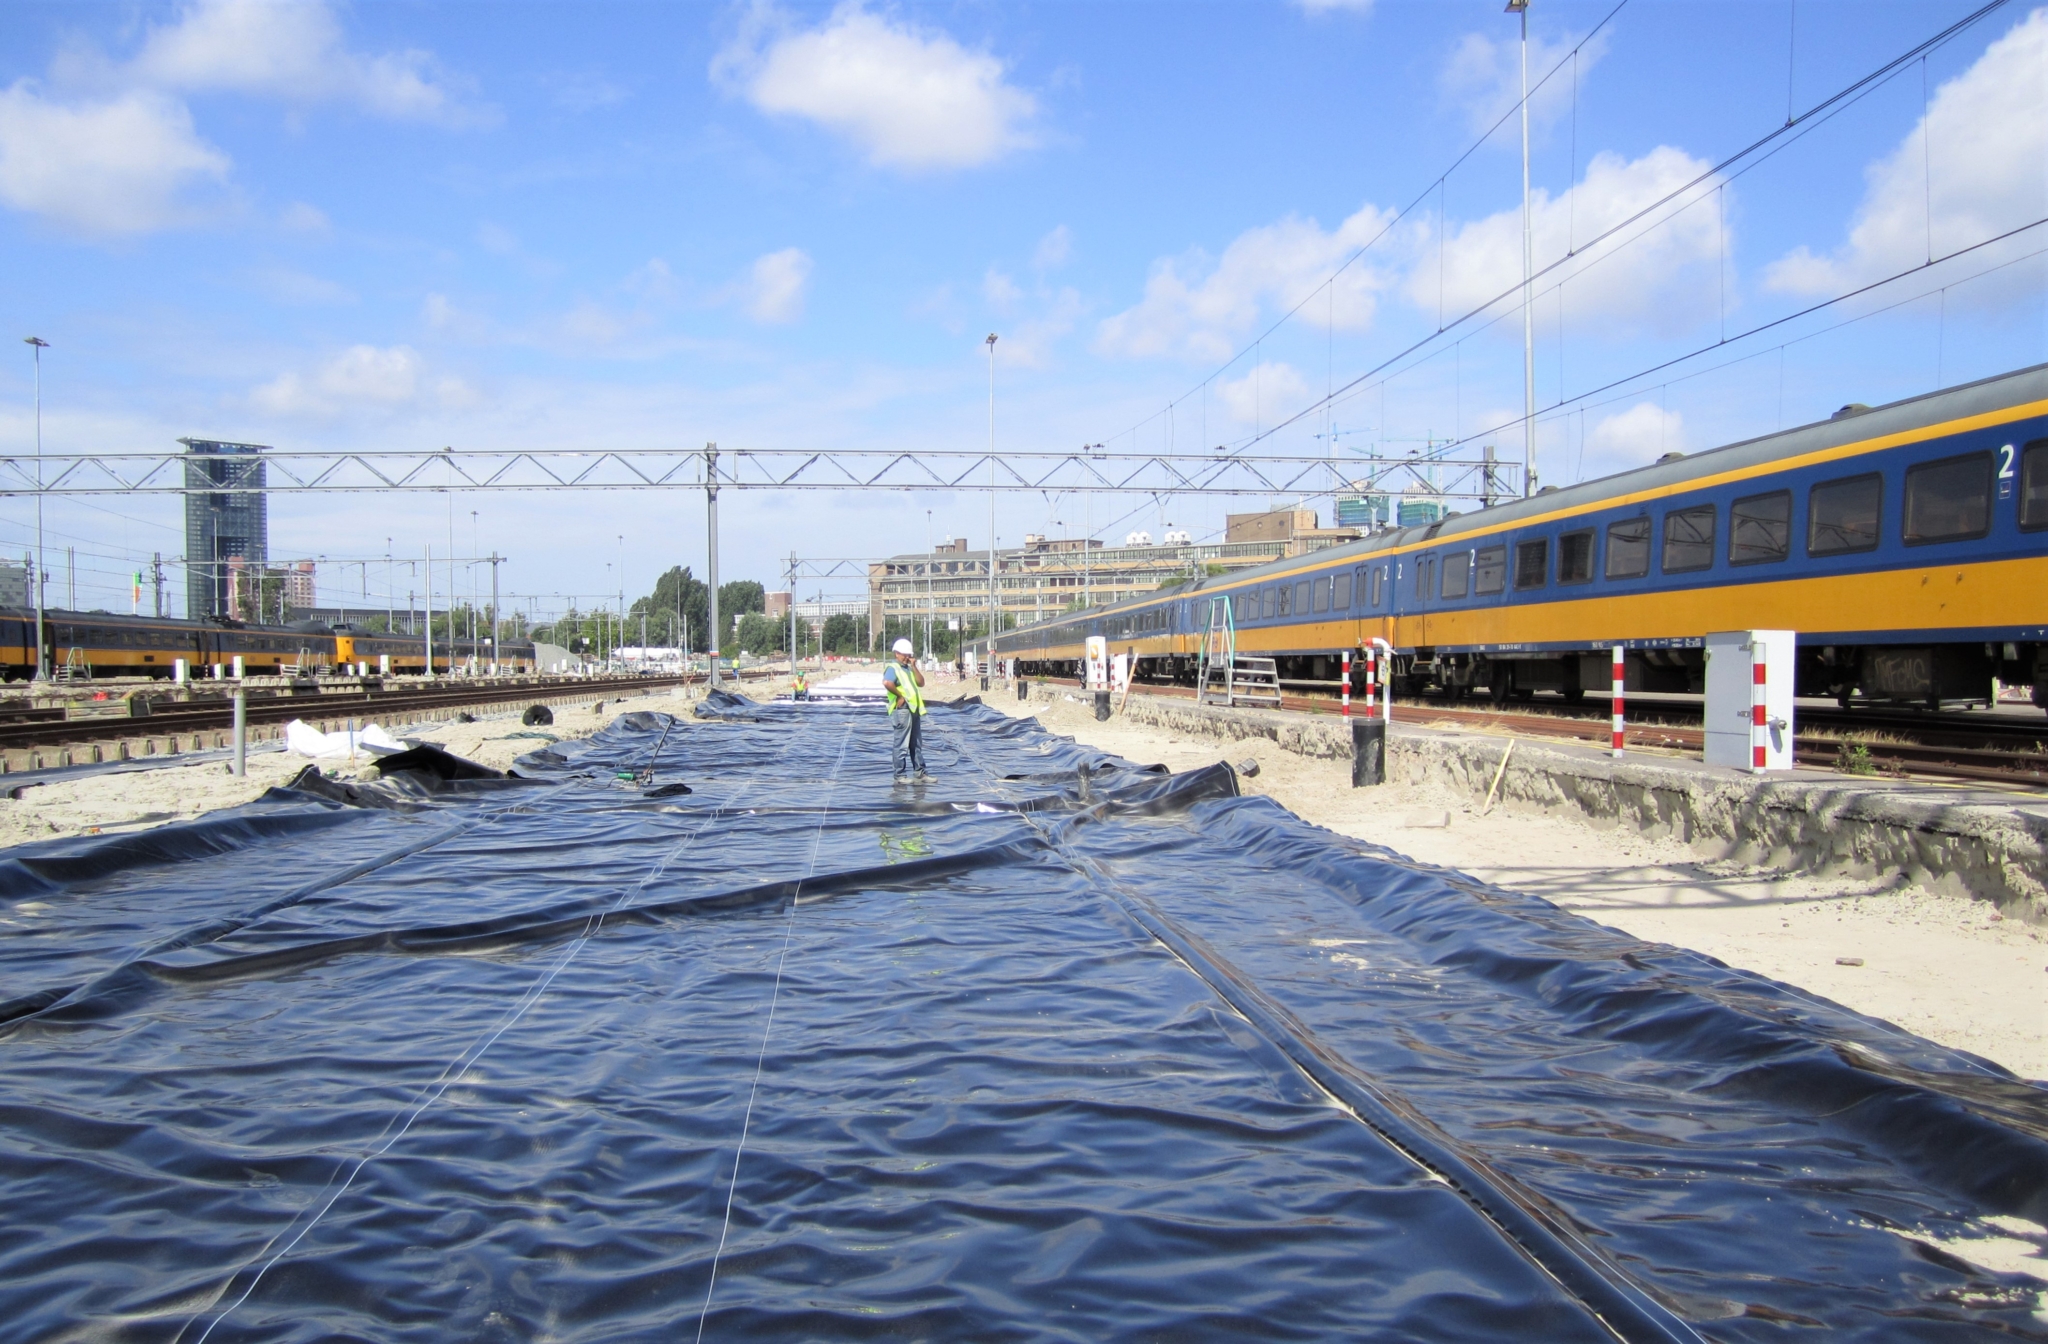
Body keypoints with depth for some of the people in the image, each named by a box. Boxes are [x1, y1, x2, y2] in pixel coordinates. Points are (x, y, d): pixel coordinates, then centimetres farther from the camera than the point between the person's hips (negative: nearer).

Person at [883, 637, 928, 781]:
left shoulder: (908, 669, 20)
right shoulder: (893, 668, -8)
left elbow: (921, 683, 10)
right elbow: (887, 683, -28)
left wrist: (914, 666, 3)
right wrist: (900, 696, -20)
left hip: (914, 709, 9)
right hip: (902, 710, -9)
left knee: (917, 744, 13)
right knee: (902, 745, -4)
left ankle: (920, 772, 19)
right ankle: (900, 774, 1)